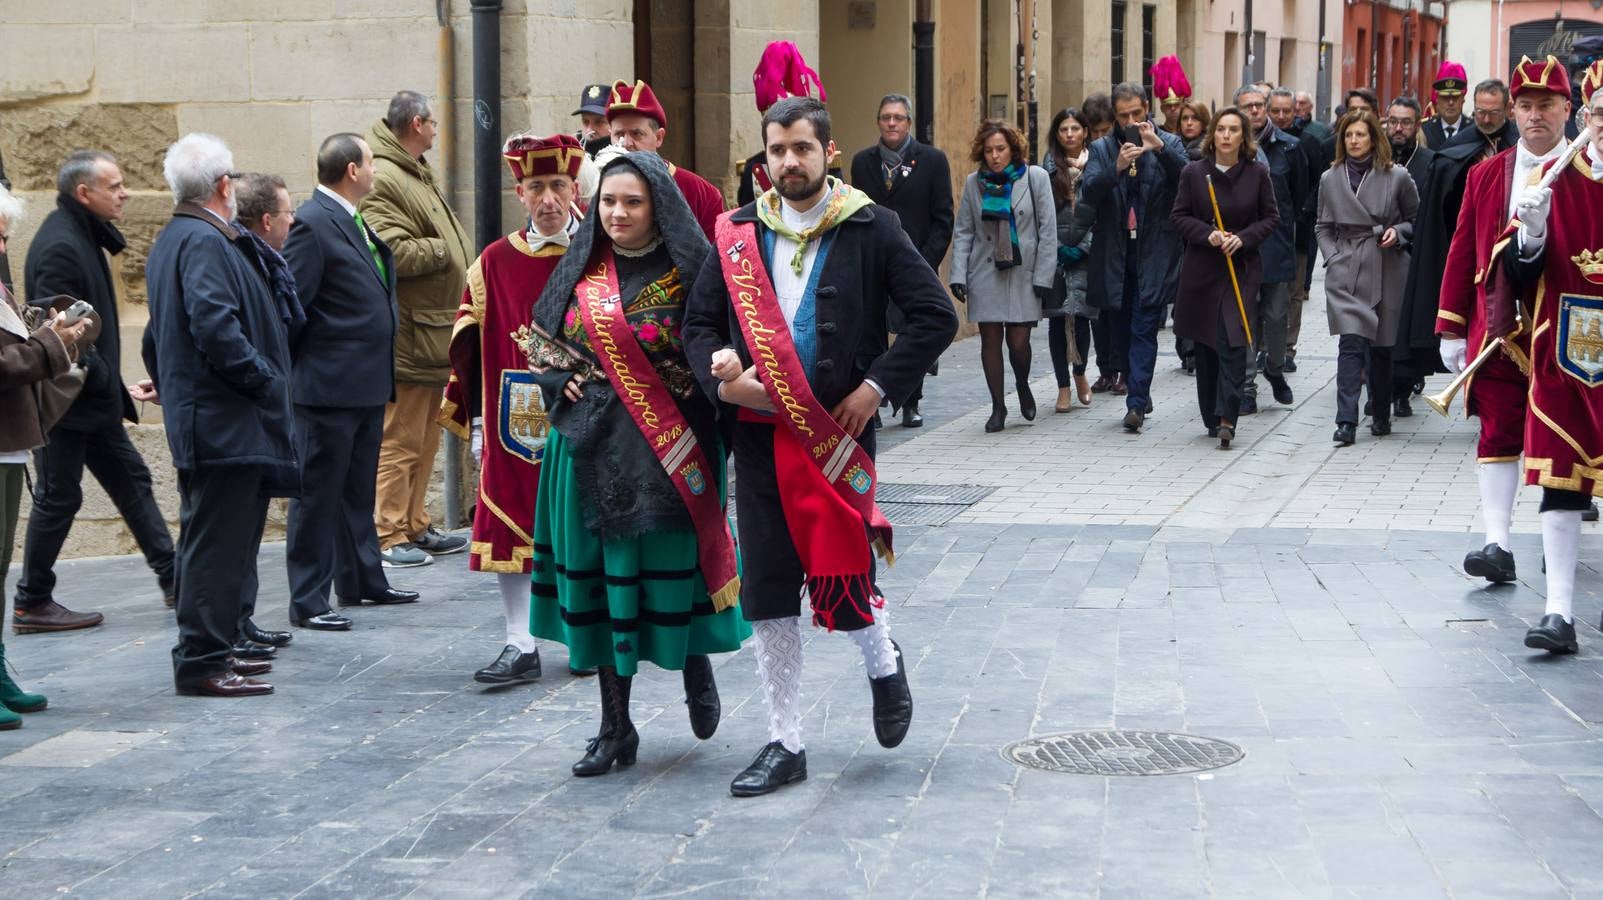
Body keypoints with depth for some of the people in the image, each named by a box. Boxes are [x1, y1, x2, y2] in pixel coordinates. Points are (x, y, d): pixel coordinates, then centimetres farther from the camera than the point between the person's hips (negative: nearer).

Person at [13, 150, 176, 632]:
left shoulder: (82, 236, 11)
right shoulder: (59, 247, -20)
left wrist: (114, 386, 10)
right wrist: (105, 380, -16)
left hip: (93, 398, 10)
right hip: (66, 399, -10)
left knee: (130, 479, 13)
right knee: (58, 497, -1)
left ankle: (172, 578, 19)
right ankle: (32, 604, 10)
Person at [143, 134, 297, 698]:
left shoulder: (170, 242, 17)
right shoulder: (206, 243, -15)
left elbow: (158, 336, 24)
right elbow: (215, 326, -26)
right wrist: (264, 379, -16)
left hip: (194, 415, 11)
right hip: (224, 422, -11)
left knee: (211, 541, 16)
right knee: (218, 541, -7)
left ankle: (208, 650, 24)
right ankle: (203, 661, -4)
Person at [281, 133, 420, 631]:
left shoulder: (353, 222, 14)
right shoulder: (313, 224, -16)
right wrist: (295, 368, -11)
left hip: (367, 383, 10)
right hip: (329, 384, -9)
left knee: (358, 490, 19)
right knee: (318, 493, -2)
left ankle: (361, 579, 31)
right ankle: (308, 602, 3)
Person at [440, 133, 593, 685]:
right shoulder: (495, 263, 4)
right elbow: (469, 345, 8)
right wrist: (475, 418, 4)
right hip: (514, 421, 2)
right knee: (509, 529, 0)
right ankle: (520, 647, 6)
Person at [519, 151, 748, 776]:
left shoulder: (687, 274, -4)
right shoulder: (580, 270, 8)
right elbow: (539, 342, 16)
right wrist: (563, 382, -1)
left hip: (668, 450, -4)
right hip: (590, 447, 4)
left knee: (670, 566, -1)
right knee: (597, 574, 5)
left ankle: (696, 661, 32)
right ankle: (615, 727, 13)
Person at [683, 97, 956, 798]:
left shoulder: (870, 229, -1)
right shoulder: (740, 231, 8)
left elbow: (936, 315, -4)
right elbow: (698, 321, 12)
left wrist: (878, 385, -10)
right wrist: (720, 375, -8)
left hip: (838, 432, -3)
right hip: (759, 434, 3)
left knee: (844, 581, -5)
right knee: (767, 593, 4)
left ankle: (883, 661, 31)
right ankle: (784, 744, 14)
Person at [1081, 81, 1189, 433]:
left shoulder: (1169, 144, 4)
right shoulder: (1102, 149, 8)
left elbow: (1187, 177, -13)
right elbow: (1088, 192, -6)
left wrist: (1160, 147, -26)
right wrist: (1116, 167, -22)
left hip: (1153, 254, -3)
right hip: (1114, 254, 3)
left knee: (1144, 330, -8)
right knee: (1120, 329, 10)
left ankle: (1136, 403, -10)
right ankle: (1140, 393, 26)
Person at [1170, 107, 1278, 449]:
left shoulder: (1257, 174, 0)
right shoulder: (1194, 173, 1)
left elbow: (1271, 217, 4)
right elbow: (1179, 216, 2)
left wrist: (1243, 238, -12)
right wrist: (1207, 234, -15)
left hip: (1242, 268, -2)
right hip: (1202, 268, 2)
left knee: (1234, 343, -12)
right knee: (1205, 345, 8)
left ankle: (1227, 418, -15)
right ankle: (1212, 417, 20)